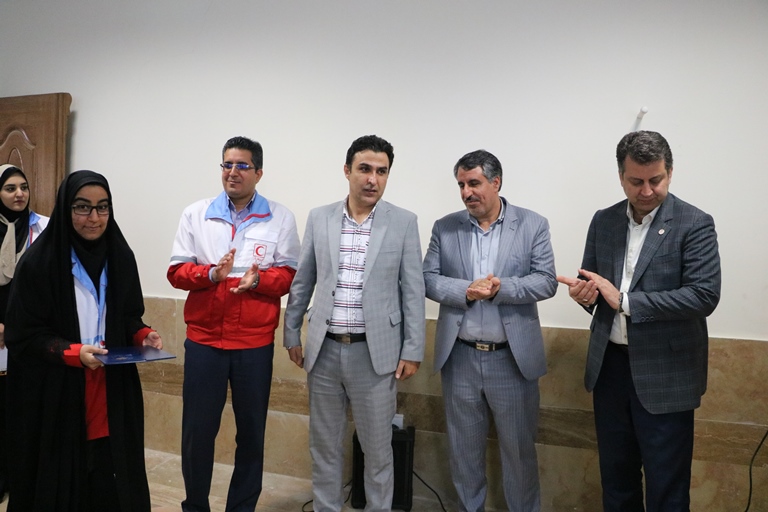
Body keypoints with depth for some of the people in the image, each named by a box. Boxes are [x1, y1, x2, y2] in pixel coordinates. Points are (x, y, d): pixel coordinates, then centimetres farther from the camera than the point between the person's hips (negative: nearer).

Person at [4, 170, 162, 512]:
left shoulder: (121, 256, 4)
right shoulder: (39, 261, -11)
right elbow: (23, 335, -8)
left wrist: (143, 336, -6)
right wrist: (73, 352, -20)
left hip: (112, 389, 4)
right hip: (56, 395, -4)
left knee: (113, 478, 6)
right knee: (58, 481, 5)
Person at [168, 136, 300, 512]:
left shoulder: (280, 218, 2)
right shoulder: (196, 214, 5)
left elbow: (289, 275, 1)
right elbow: (177, 271, 3)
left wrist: (257, 280, -18)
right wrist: (212, 273, -16)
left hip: (255, 343, 0)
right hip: (203, 339, 1)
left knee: (251, 431, 10)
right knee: (197, 429, 8)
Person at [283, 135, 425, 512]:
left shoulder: (404, 223, -3)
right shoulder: (319, 219, 3)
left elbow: (413, 290, -2)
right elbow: (301, 283, 9)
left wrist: (413, 350, -5)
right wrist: (292, 335, 9)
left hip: (375, 353, -2)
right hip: (325, 350, 2)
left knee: (377, 449, 9)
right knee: (324, 445, 15)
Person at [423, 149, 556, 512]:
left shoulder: (533, 225, -2)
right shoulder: (444, 227, 3)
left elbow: (546, 281, -7)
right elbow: (428, 279, 0)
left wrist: (500, 289, -22)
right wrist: (466, 291, -18)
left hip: (512, 358, -2)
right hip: (459, 357, 2)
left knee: (518, 447, 11)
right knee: (464, 447, 15)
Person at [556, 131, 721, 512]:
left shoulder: (694, 224, -10)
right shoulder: (603, 221, 6)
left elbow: (705, 295, -19)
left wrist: (624, 300, -21)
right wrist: (584, 292, -12)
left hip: (664, 372, -4)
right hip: (609, 365, 5)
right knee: (615, 474, 18)